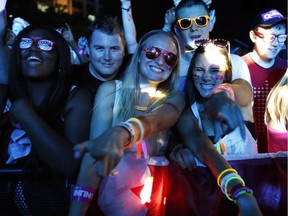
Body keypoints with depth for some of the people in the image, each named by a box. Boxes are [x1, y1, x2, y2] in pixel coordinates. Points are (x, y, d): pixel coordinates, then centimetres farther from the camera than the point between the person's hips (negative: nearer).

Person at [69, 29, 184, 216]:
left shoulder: (174, 99, 5)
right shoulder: (110, 90, 1)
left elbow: (157, 121, -19)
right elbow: (96, 149, -10)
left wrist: (120, 134, -41)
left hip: (156, 186, 2)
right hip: (115, 181, -1)